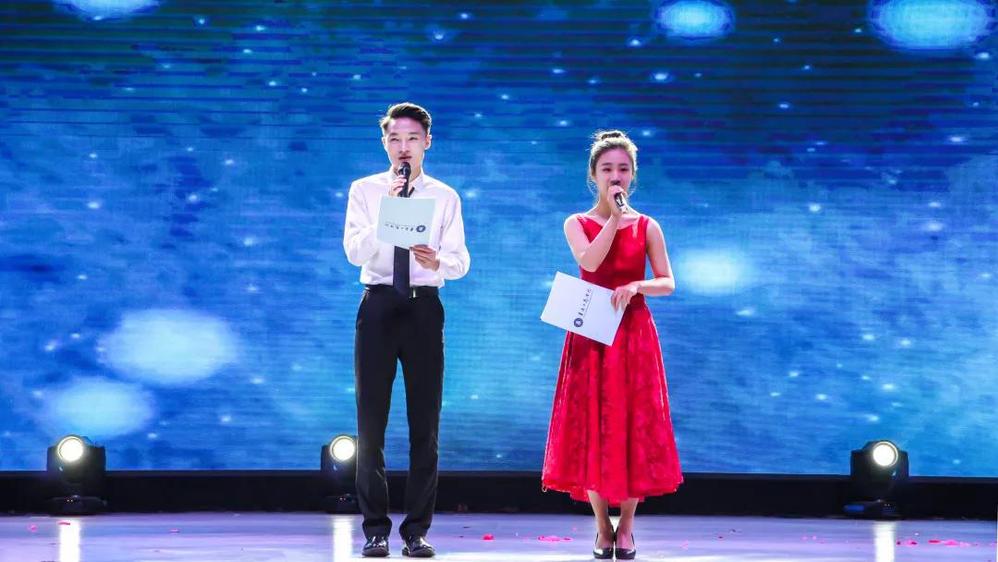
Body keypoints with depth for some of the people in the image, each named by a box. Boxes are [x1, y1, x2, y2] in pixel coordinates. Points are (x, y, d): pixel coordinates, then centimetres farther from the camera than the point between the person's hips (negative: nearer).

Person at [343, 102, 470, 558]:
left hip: (424, 307, 1)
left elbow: (461, 260, -3)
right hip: (378, 305, -1)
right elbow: (354, 251, -8)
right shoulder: (365, 191, 5)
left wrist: (438, 261, -25)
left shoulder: (444, 196, 6)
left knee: (426, 422, 3)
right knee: (371, 421, 1)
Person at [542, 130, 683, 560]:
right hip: (590, 335, 0)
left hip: (633, 335, 0)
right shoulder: (577, 224, 4)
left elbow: (668, 283, 0)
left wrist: (636, 286, -18)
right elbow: (589, 262, -16)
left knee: (634, 429, -2)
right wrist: (614, 216, -14)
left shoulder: (647, 227, 5)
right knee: (592, 430, -2)